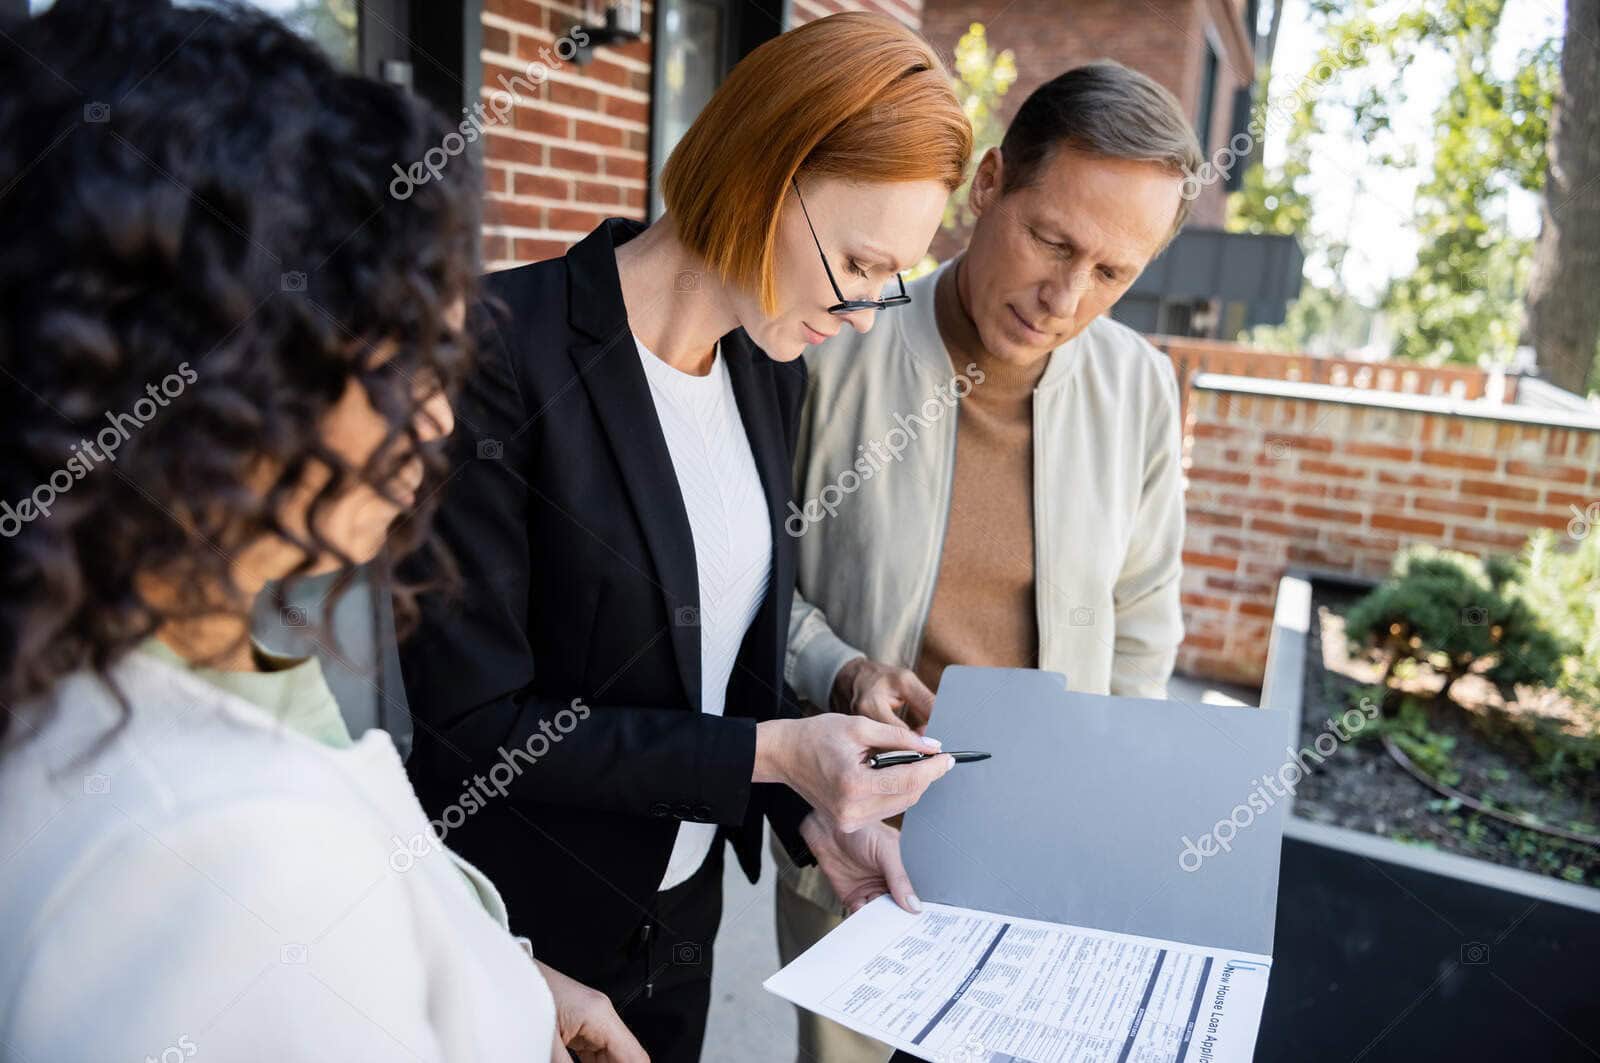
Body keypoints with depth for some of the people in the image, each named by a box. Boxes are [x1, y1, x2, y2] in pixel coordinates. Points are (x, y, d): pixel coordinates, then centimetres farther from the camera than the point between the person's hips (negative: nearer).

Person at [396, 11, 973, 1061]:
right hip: (522, 932, -6)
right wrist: (771, 754, -22)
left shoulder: (771, 365, -2)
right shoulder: (504, 354, -24)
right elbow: (475, 717, -22)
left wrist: (810, 807, -7)